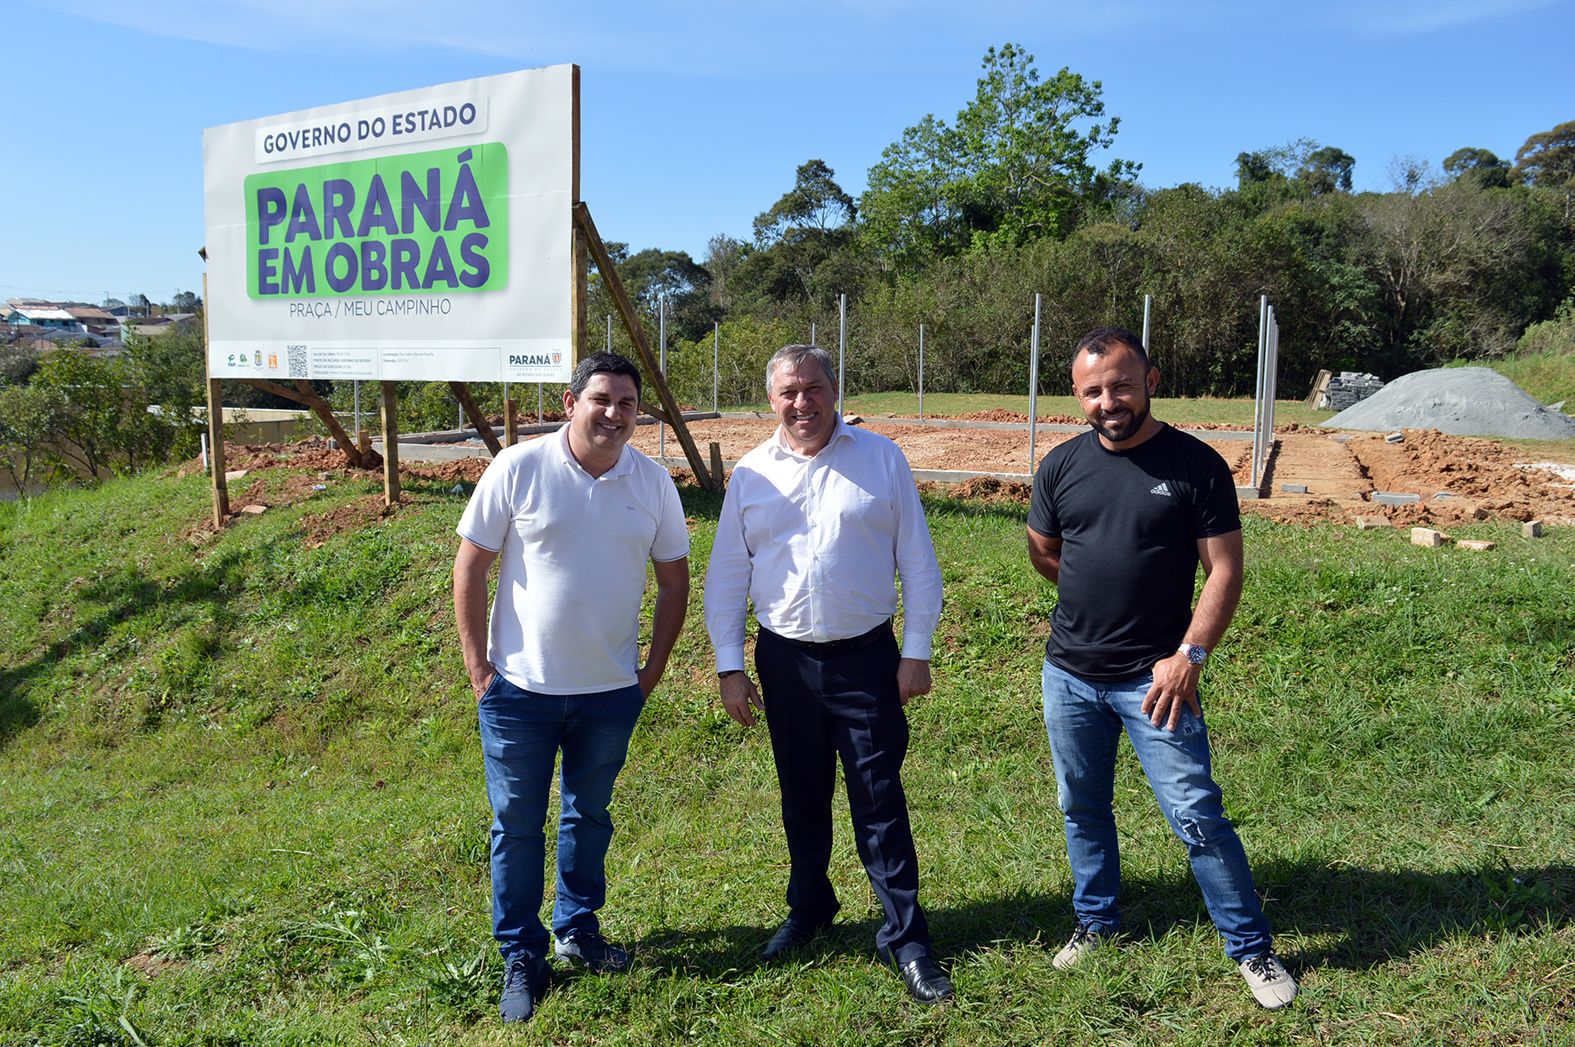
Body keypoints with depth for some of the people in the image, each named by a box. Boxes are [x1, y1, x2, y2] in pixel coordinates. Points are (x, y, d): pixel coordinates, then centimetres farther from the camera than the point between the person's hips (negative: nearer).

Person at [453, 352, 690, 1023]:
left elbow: (674, 580, 7)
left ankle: (577, 929, 38)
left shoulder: (653, 483, -2)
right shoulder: (518, 469, -10)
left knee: (589, 817, 18)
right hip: (520, 690, -2)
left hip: (611, 692, 3)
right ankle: (521, 956, 25)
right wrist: (477, 667, -7)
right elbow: (470, 566, -5)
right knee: (517, 826, 8)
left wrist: (652, 672, 4)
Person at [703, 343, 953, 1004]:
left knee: (880, 801, 1)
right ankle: (809, 908, 36)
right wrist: (729, 666, 2)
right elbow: (725, 576, 7)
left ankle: (905, 938, 13)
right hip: (784, 659, 2)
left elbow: (917, 562, 1)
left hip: (866, 656, -2)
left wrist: (916, 652, -3)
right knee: (802, 798, 16)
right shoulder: (751, 474, 3)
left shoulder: (882, 459, -2)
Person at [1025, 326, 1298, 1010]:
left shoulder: (1196, 465, -9)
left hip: (1155, 677, -4)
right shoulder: (1062, 466, 1)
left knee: (1197, 815, -1)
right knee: (1082, 810, 17)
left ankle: (1252, 948, 17)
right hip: (1069, 673, 4)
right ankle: (1096, 922, 37)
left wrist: (1189, 655, -17)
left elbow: (1224, 571, -9)